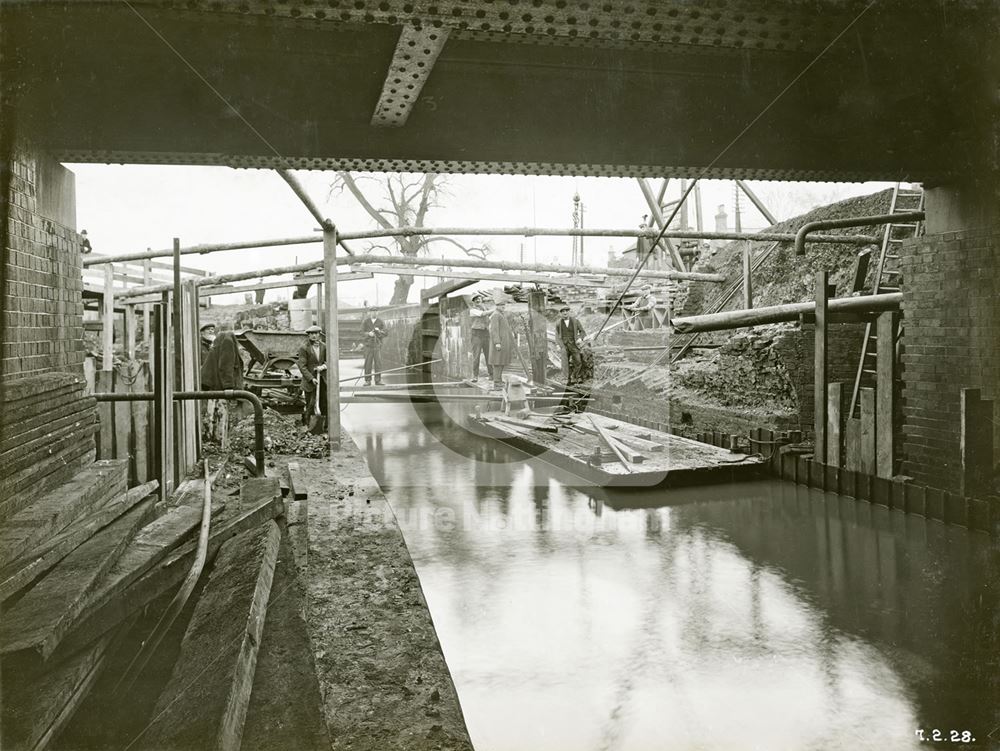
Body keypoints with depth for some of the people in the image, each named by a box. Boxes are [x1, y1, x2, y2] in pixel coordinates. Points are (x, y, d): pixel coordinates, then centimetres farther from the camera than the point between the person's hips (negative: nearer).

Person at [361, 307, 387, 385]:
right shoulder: (365, 322, 4)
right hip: (368, 344, -1)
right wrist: (368, 334, -22)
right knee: (368, 363, -1)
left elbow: (386, 332, -2)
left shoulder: (381, 322, 6)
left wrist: (379, 331, -21)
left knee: (378, 363, -3)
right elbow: (362, 333, -2)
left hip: (377, 344, 1)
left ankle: (378, 380, 3)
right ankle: (367, 381, 5)